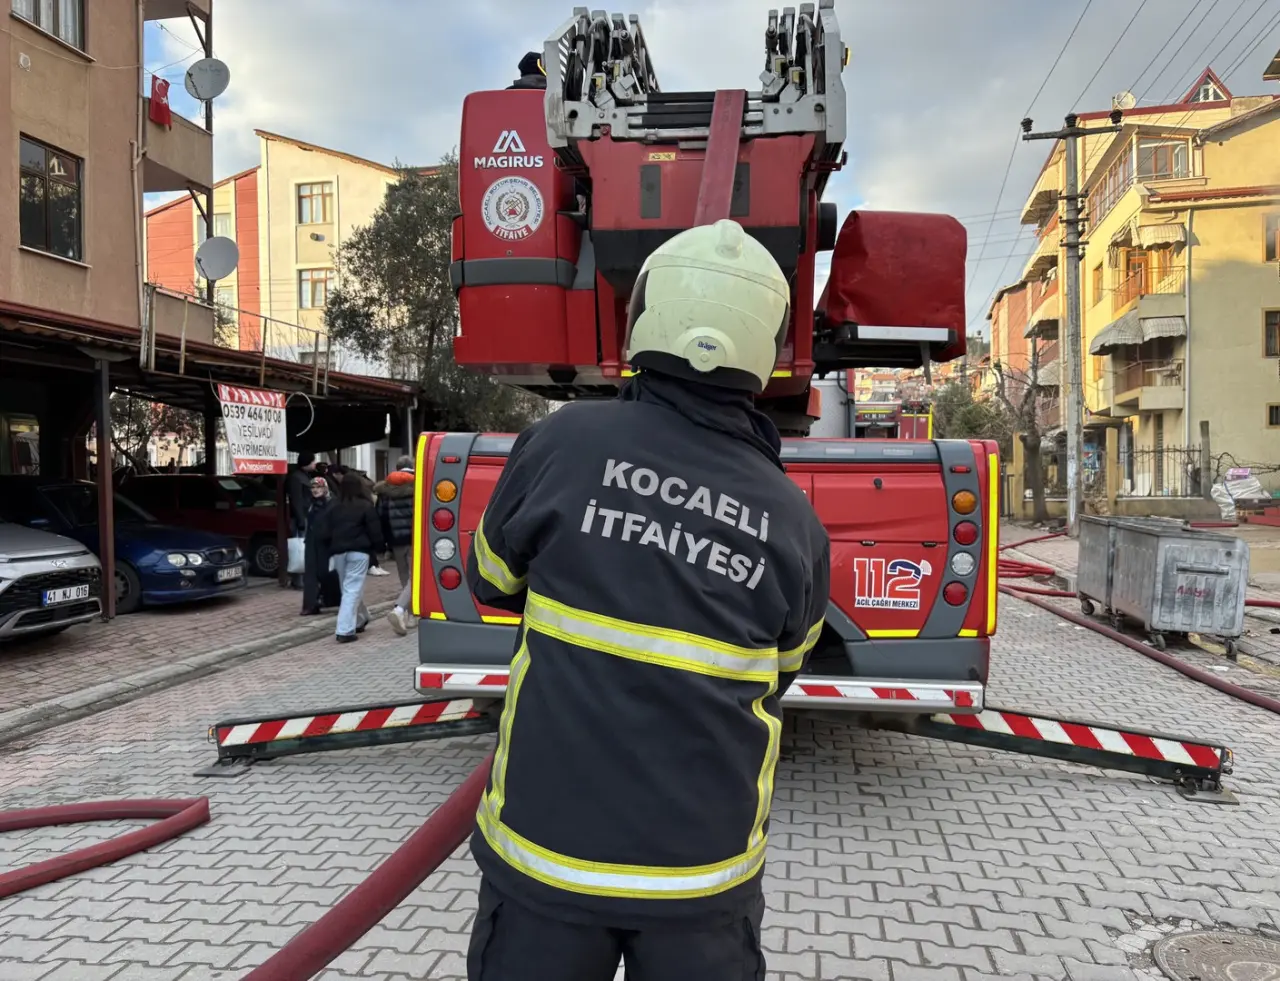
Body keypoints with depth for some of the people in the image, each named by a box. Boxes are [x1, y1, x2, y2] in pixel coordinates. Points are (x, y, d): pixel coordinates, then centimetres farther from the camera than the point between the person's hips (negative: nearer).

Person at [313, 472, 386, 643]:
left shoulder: (334, 508, 10)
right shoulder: (366, 506, -3)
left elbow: (324, 533, 9)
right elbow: (374, 531, -4)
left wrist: (329, 551, 19)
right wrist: (380, 547, 9)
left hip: (338, 552, 5)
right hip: (358, 552, -5)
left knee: (348, 589, 19)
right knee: (352, 590, -7)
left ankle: (359, 620, 35)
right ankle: (345, 631, -14)